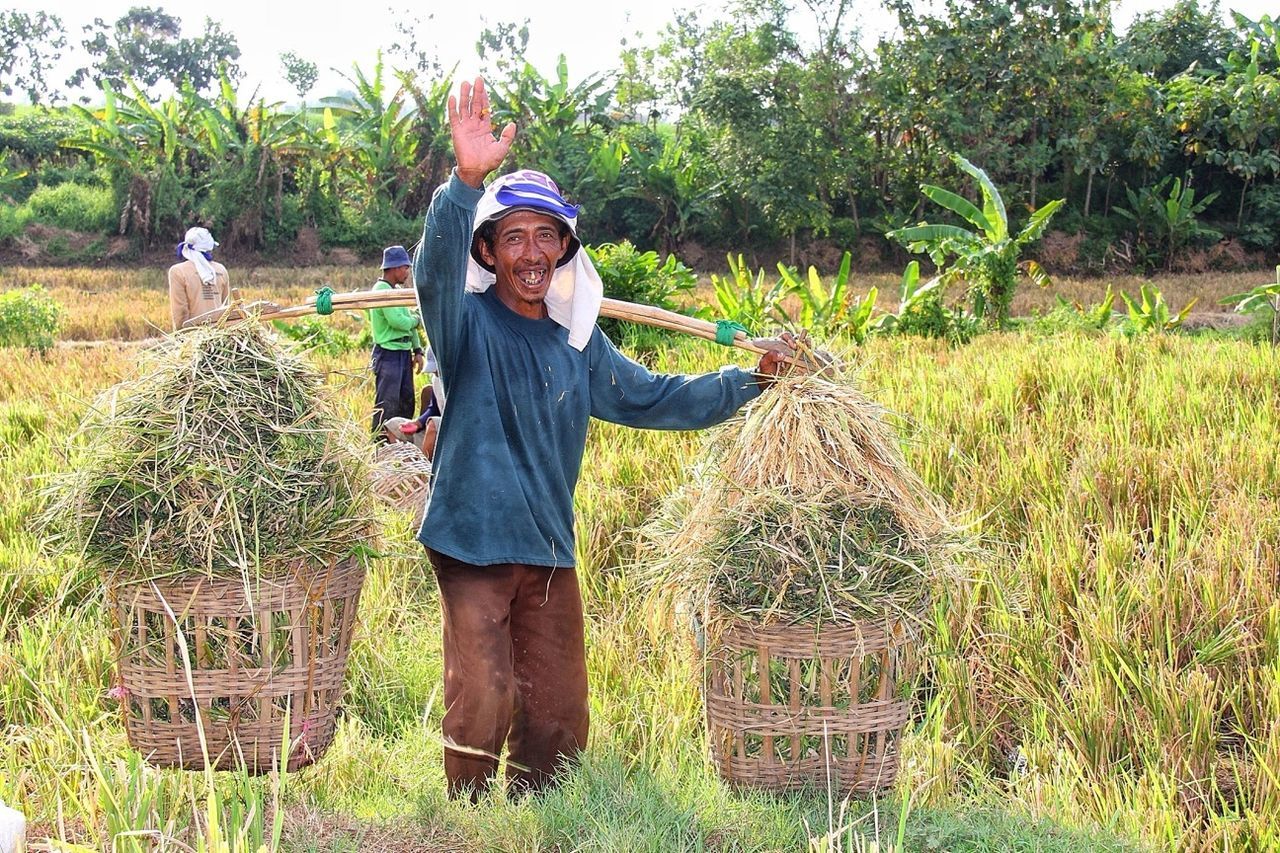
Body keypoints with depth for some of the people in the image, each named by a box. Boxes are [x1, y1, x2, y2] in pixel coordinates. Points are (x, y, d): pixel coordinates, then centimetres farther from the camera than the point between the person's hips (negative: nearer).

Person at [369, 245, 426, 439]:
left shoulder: (397, 290, 16)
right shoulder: (382, 290, -14)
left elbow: (410, 324, 19)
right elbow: (398, 321, -23)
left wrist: (417, 350, 12)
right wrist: (416, 320, -3)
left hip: (403, 353, 9)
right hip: (389, 355, -9)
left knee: (406, 401, 13)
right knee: (387, 405, -7)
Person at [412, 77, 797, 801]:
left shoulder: (579, 343, 10)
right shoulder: (468, 322, -8)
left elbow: (654, 399, 20)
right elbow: (437, 266, -30)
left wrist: (750, 381, 13)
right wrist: (466, 181, -47)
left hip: (551, 551, 6)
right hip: (473, 542, -5)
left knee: (557, 715, 10)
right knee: (483, 703, -15)